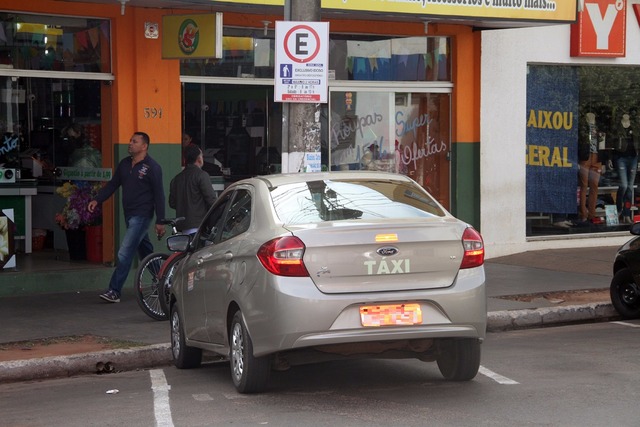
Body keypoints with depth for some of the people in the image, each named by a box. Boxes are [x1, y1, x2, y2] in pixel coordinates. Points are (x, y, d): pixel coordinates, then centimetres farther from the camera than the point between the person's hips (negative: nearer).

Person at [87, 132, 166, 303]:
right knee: (145, 252, 17)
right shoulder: (124, 164, 10)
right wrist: (97, 199, 0)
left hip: (141, 216, -8)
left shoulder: (152, 167, -10)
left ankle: (114, 291, -12)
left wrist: (160, 221, -13)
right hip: (129, 216, 8)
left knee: (125, 253, -13)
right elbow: (113, 184, 14)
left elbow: (159, 195, -10)